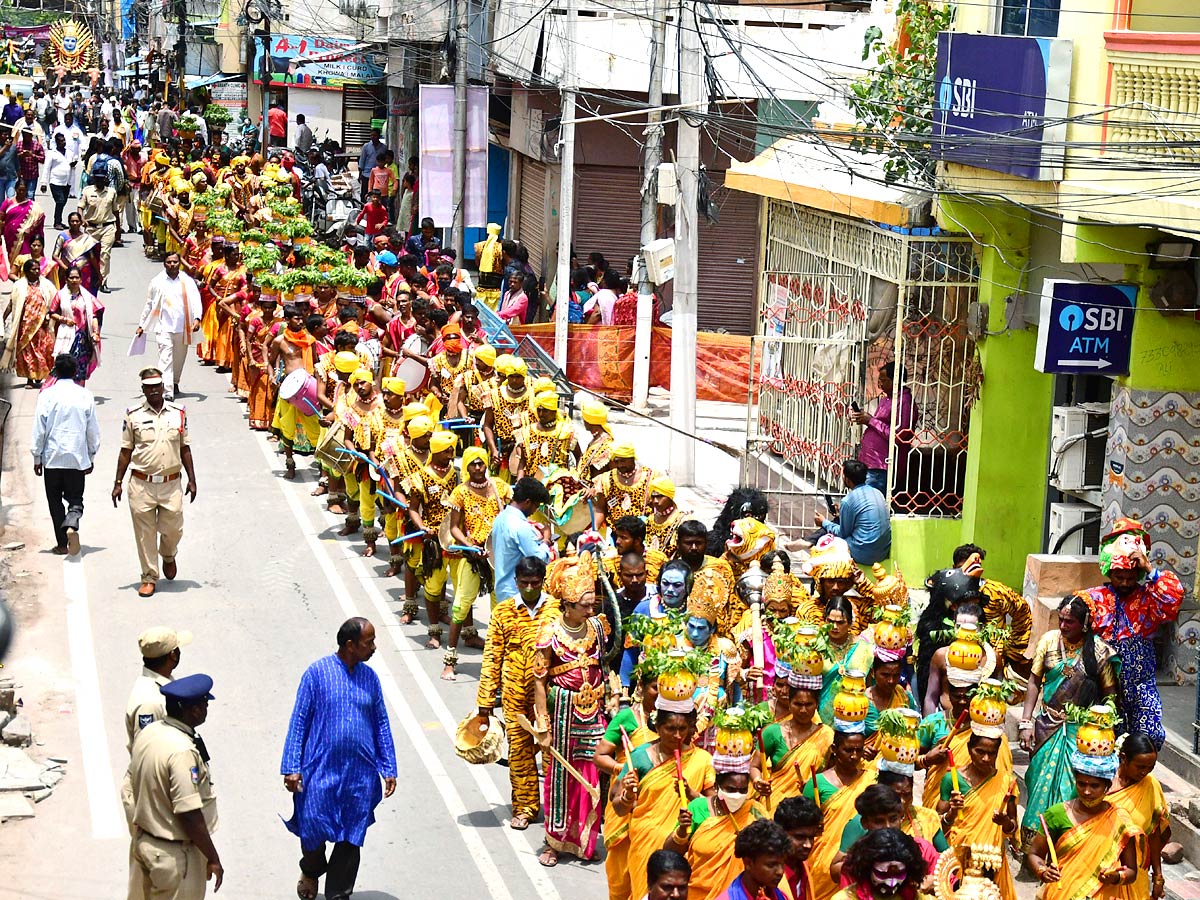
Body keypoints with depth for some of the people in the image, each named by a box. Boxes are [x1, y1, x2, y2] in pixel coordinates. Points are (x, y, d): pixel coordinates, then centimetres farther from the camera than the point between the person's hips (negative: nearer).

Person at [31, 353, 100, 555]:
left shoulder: (47, 395, -7)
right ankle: (72, 525, -23)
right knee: (75, 498, 8)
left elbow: (39, 429, -4)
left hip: (52, 456, -1)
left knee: (55, 500, 11)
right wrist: (91, 457, 15)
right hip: (77, 457, 1)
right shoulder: (85, 395, -2)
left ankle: (62, 544, 10)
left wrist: (37, 457, 6)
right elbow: (93, 430, 4)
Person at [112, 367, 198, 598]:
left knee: (173, 530, 3)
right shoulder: (133, 415, 1)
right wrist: (118, 483, 3)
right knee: (145, 533, 2)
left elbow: (184, 448, 13)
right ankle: (149, 578, 14)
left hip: (171, 484, 1)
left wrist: (192, 480, 10)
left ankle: (168, 556, 37)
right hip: (141, 484, -1)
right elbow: (126, 451, 6)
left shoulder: (178, 413, 6)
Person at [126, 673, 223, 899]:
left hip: (143, 839, 9)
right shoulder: (182, 752, -27)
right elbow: (189, 815, -26)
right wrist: (213, 859, -17)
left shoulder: (147, 733, 0)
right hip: (174, 854, -9)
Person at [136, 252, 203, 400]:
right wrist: (141, 325, 11)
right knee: (166, 358, -13)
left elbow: (195, 299, -2)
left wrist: (197, 318, -19)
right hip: (164, 327, -2)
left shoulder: (187, 281, 4)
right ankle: (167, 391, -19)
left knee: (180, 357, 15)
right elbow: (149, 304, 10)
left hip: (183, 327, 2)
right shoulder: (157, 282, 3)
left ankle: (175, 382, 40)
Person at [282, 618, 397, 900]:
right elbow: (298, 721, -5)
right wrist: (292, 767, -9)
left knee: (351, 839, 6)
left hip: (360, 774, 3)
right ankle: (311, 870, 34)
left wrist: (389, 769, 8)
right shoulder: (317, 672, -7)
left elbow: (381, 724, 11)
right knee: (312, 828, 1)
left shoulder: (369, 677, 5)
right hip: (321, 770, -3)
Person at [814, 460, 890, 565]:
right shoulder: (877, 493, 7)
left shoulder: (848, 501, -15)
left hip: (864, 555, -8)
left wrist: (824, 523, 11)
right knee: (837, 521, 20)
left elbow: (843, 533, -5)